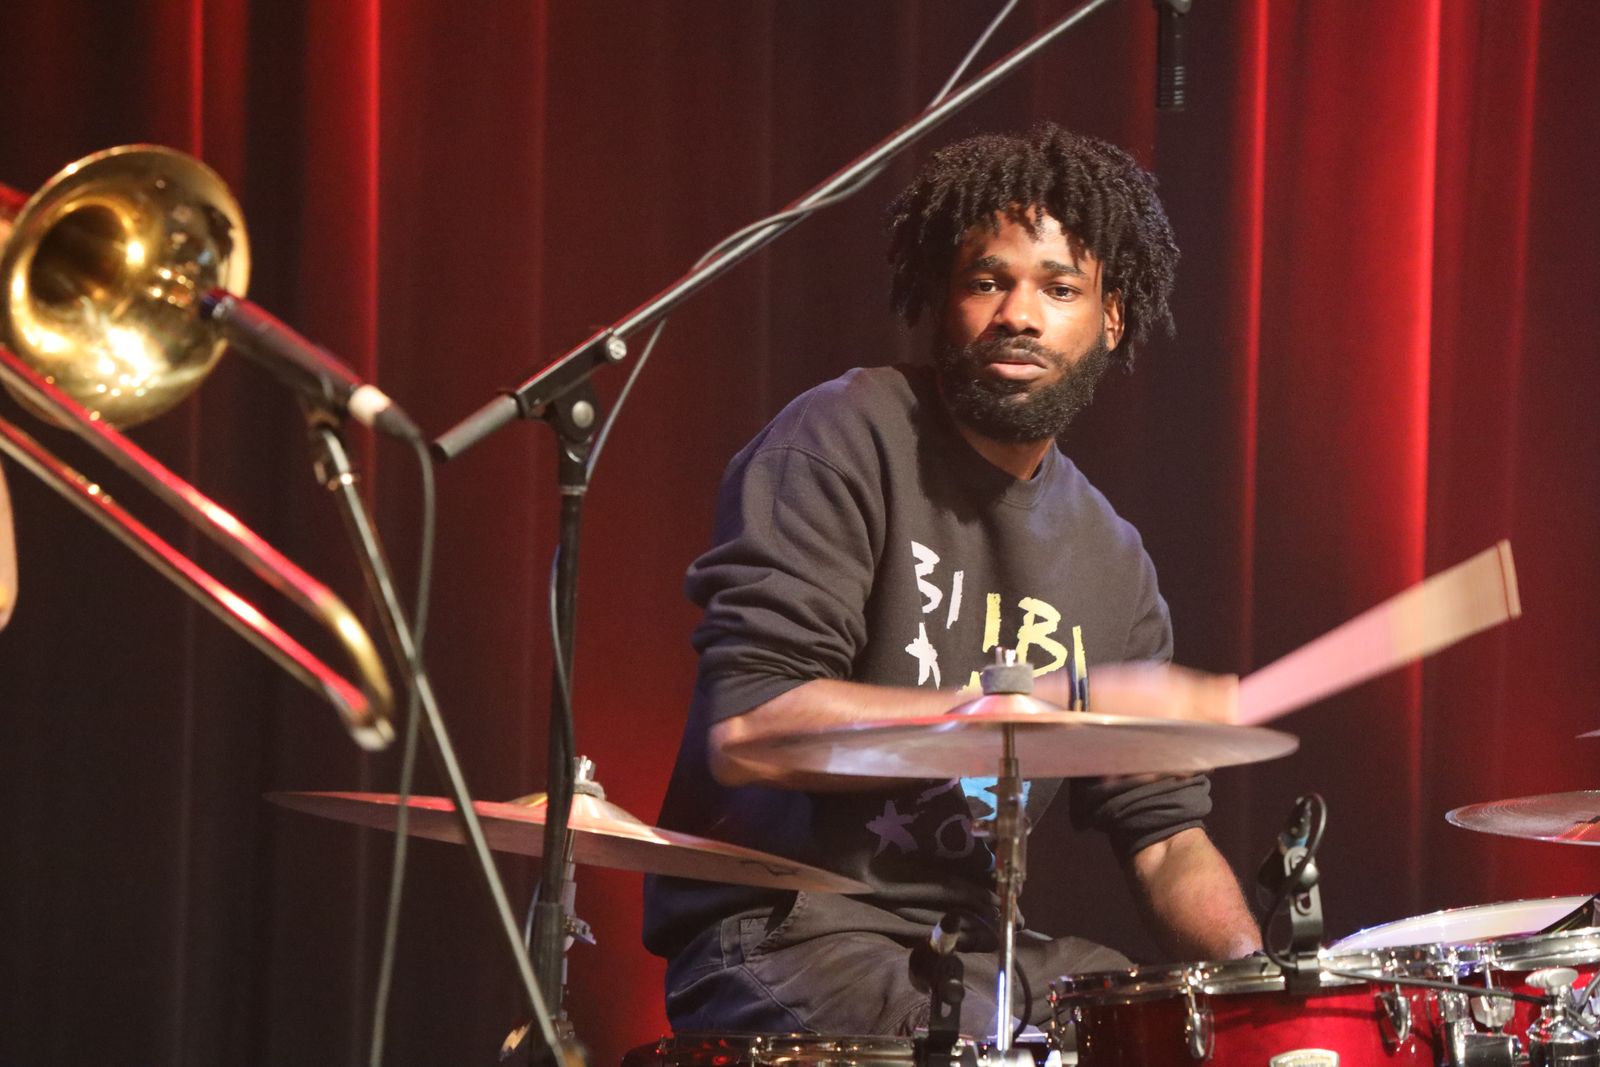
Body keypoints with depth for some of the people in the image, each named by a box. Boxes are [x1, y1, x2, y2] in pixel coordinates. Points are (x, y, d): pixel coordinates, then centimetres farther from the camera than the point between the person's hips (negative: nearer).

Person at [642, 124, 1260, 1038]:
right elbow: (743, 730, -19)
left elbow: (1164, 835, 15)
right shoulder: (844, 442, -8)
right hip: (782, 935, -7)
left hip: (974, 942, 7)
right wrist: (1058, 705, -20)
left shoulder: (1108, 561, 13)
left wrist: (1253, 971, -7)